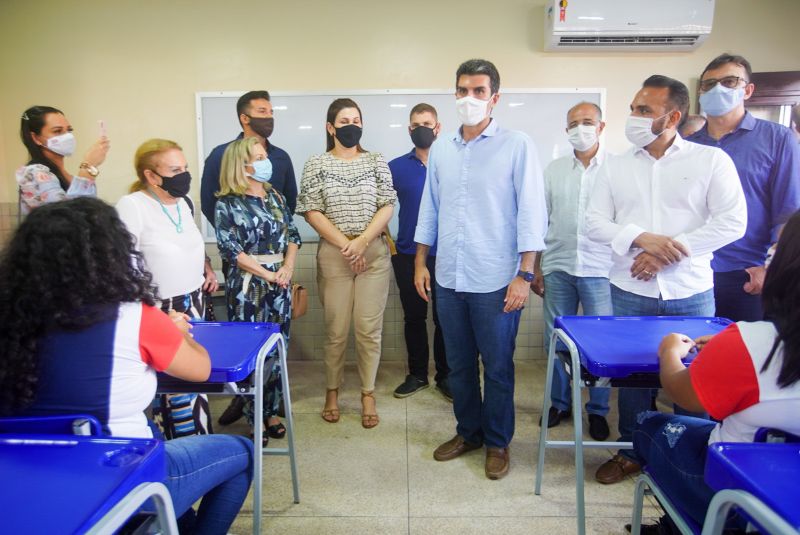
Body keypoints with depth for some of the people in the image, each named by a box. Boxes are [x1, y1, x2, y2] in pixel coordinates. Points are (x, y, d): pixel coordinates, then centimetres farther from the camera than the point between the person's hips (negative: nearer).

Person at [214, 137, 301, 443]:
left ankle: (270, 410, 22)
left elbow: (292, 235, 10)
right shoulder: (228, 204, -6)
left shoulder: (275, 196, 10)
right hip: (247, 285, -5)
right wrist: (268, 274, -12)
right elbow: (230, 249, -11)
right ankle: (252, 415, 15)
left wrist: (287, 268, -7)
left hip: (280, 282, 5)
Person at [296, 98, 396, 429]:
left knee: (369, 329, 3)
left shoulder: (377, 162, 8)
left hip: (374, 252, 1)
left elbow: (387, 207, 1)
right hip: (333, 253, -1)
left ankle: (368, 395, 16)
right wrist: (346, 245, -10)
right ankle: (332, 392, 22)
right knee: (335, 330, 4)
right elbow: (311, 211, -2)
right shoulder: (316, 165, 4)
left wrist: (362, 241, -12)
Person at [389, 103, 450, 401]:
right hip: (407, 255, 2)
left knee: (444, 318, 5)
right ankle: (417, 375, 25)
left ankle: (444, 376, 21)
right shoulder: (396, 167, 4)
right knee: (414, 317, 10)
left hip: (445, 254, -1)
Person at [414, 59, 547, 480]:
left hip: (495, 280, -4)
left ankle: (498, 442, 26)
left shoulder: (517, 145, -4)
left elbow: (532, 211, -7)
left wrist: (524, 275, -12)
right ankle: (468, 431, 34)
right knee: (458, 364, 15)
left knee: (497, 366, 7)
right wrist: (420, 263, 12)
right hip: (448, 277, 5)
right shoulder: (440, 149, 10)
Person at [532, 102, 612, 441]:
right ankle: (560, 403, 27)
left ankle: (598, 410, 22)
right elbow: (540, 221, 11)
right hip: (558, 268, 3)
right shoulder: (554, 170, 10)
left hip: (600, 270, -3)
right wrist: (536, 269, 8)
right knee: (555, 340, 9)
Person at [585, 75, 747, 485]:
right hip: (630, 293, 2)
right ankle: (632, 451, 28)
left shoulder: (711, 160, -1)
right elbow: (595, 223, 1)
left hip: (691, 293, -1)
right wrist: (641, 239, -17)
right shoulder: (615, 166, 6)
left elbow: (732, 222, -8)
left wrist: (666, 254, -15)